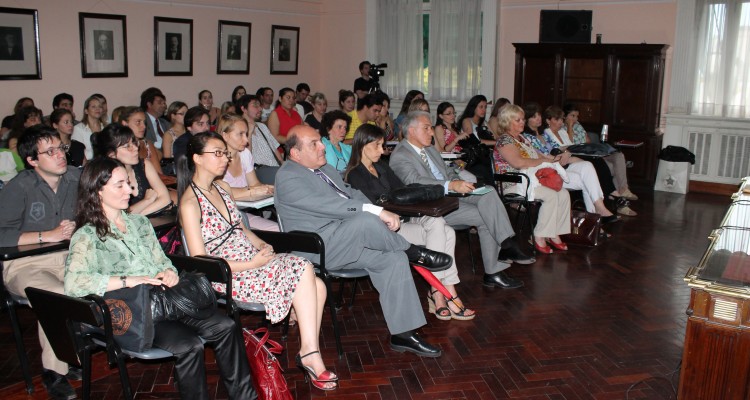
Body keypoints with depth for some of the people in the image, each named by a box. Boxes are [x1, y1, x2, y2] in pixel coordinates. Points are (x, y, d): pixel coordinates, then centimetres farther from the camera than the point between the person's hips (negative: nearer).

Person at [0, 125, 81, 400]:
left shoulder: (77, 178, 2)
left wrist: (77, 228, -11)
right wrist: (48, 235, -20)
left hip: (68, 256, 4)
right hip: (25, 263, -4)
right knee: (57, 297, -34)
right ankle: (54, 371, -11)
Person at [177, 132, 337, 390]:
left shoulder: (222, 188, 12)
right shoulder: (190, 203, -12)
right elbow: (200, 261, -15)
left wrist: (263, 246, 1)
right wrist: (252, 264, -17)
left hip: (253, 260, 8)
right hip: (227, 276, -7)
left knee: (317, 287, -13)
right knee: (304, 269, -22)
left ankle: (309, 354, -8)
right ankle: (310, 354, -13)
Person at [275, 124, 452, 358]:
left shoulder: (325, 169, 19)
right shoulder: (288, 177, -11)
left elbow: (352, 194, 18)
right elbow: (326, 204, -24)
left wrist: (381, 215, -2)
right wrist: (376, 211, -29)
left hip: (349, 241, 9)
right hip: (320, 248, -9)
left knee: (394, 259, -13)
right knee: (366, 221, -34)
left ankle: (402, 334, -8)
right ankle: (414, 253, -8)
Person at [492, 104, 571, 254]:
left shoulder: (522, 138, 21)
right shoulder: (504, 140, -9)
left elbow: (537, 154, 30)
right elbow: (518, 162, -24)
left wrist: (551, 158, 8)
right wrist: (543, 161, -14)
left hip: (532, 180, 9)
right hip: (514, 184, -9)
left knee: (564, 194, -10)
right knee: (552, 195, -27)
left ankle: (554, 234, -6)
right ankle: (539, 237, -20)